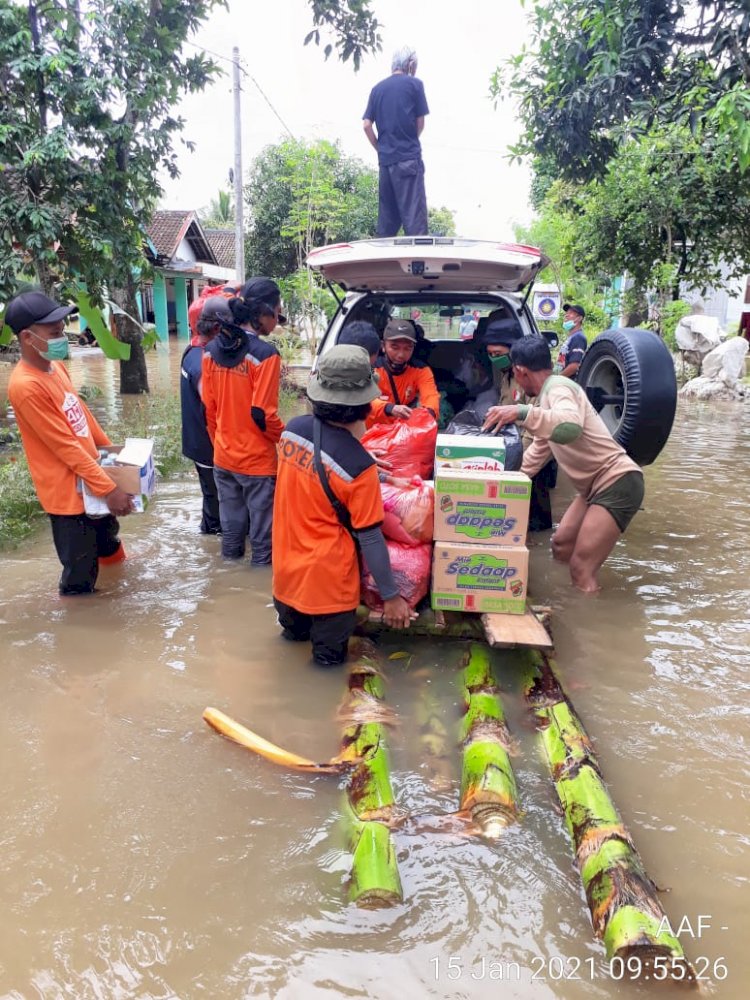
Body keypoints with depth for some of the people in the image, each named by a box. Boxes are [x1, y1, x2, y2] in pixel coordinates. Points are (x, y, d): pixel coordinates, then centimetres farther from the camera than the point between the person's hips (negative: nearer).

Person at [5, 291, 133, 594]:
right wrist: (108, 489, -22)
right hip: (67, 490, -9)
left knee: (107, 539, 29)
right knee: (80, 576, 4)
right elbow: (66, 447, -24)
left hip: (90, 477, 9)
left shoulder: (54, 366, 3)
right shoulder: (26, 386, -25)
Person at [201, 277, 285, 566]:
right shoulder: (265, 354, -18)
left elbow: (208, 408, 7)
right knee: (261, 524, 8)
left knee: (231, 522, 19)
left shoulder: (211, 350, 2)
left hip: (222, 456, 6)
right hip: (257, 459, -6)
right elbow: (262, 414, -19)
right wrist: (287, 439, -2)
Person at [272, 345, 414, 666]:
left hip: (286, 566, 6)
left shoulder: (293, 429, -10)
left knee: (295, 630, 31)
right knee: (329, 655, 16)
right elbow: (369, 538, -20)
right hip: (326, 580, -6)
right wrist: (390, 596, -8)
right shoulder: (358, 465, -26)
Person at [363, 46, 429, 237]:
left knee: (387, 213, 10)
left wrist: (380, 148, 15)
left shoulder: (378, 88, 10)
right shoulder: (414, 84, 0)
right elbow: (420, 123, 2)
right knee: (413, 213, -6)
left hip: (385, 158, 5)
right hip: (409, 157, -5)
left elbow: (367, 125, 6)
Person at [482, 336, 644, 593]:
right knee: (561, 546, 22)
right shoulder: (546, 397, 16)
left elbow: (570, 428, -39)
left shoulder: (557, 387, -16)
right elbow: (538, 451, 27)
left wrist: (522, 412, -40)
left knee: (581, 568, -14)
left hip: (618, 482, -11)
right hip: (596, 485, 11)